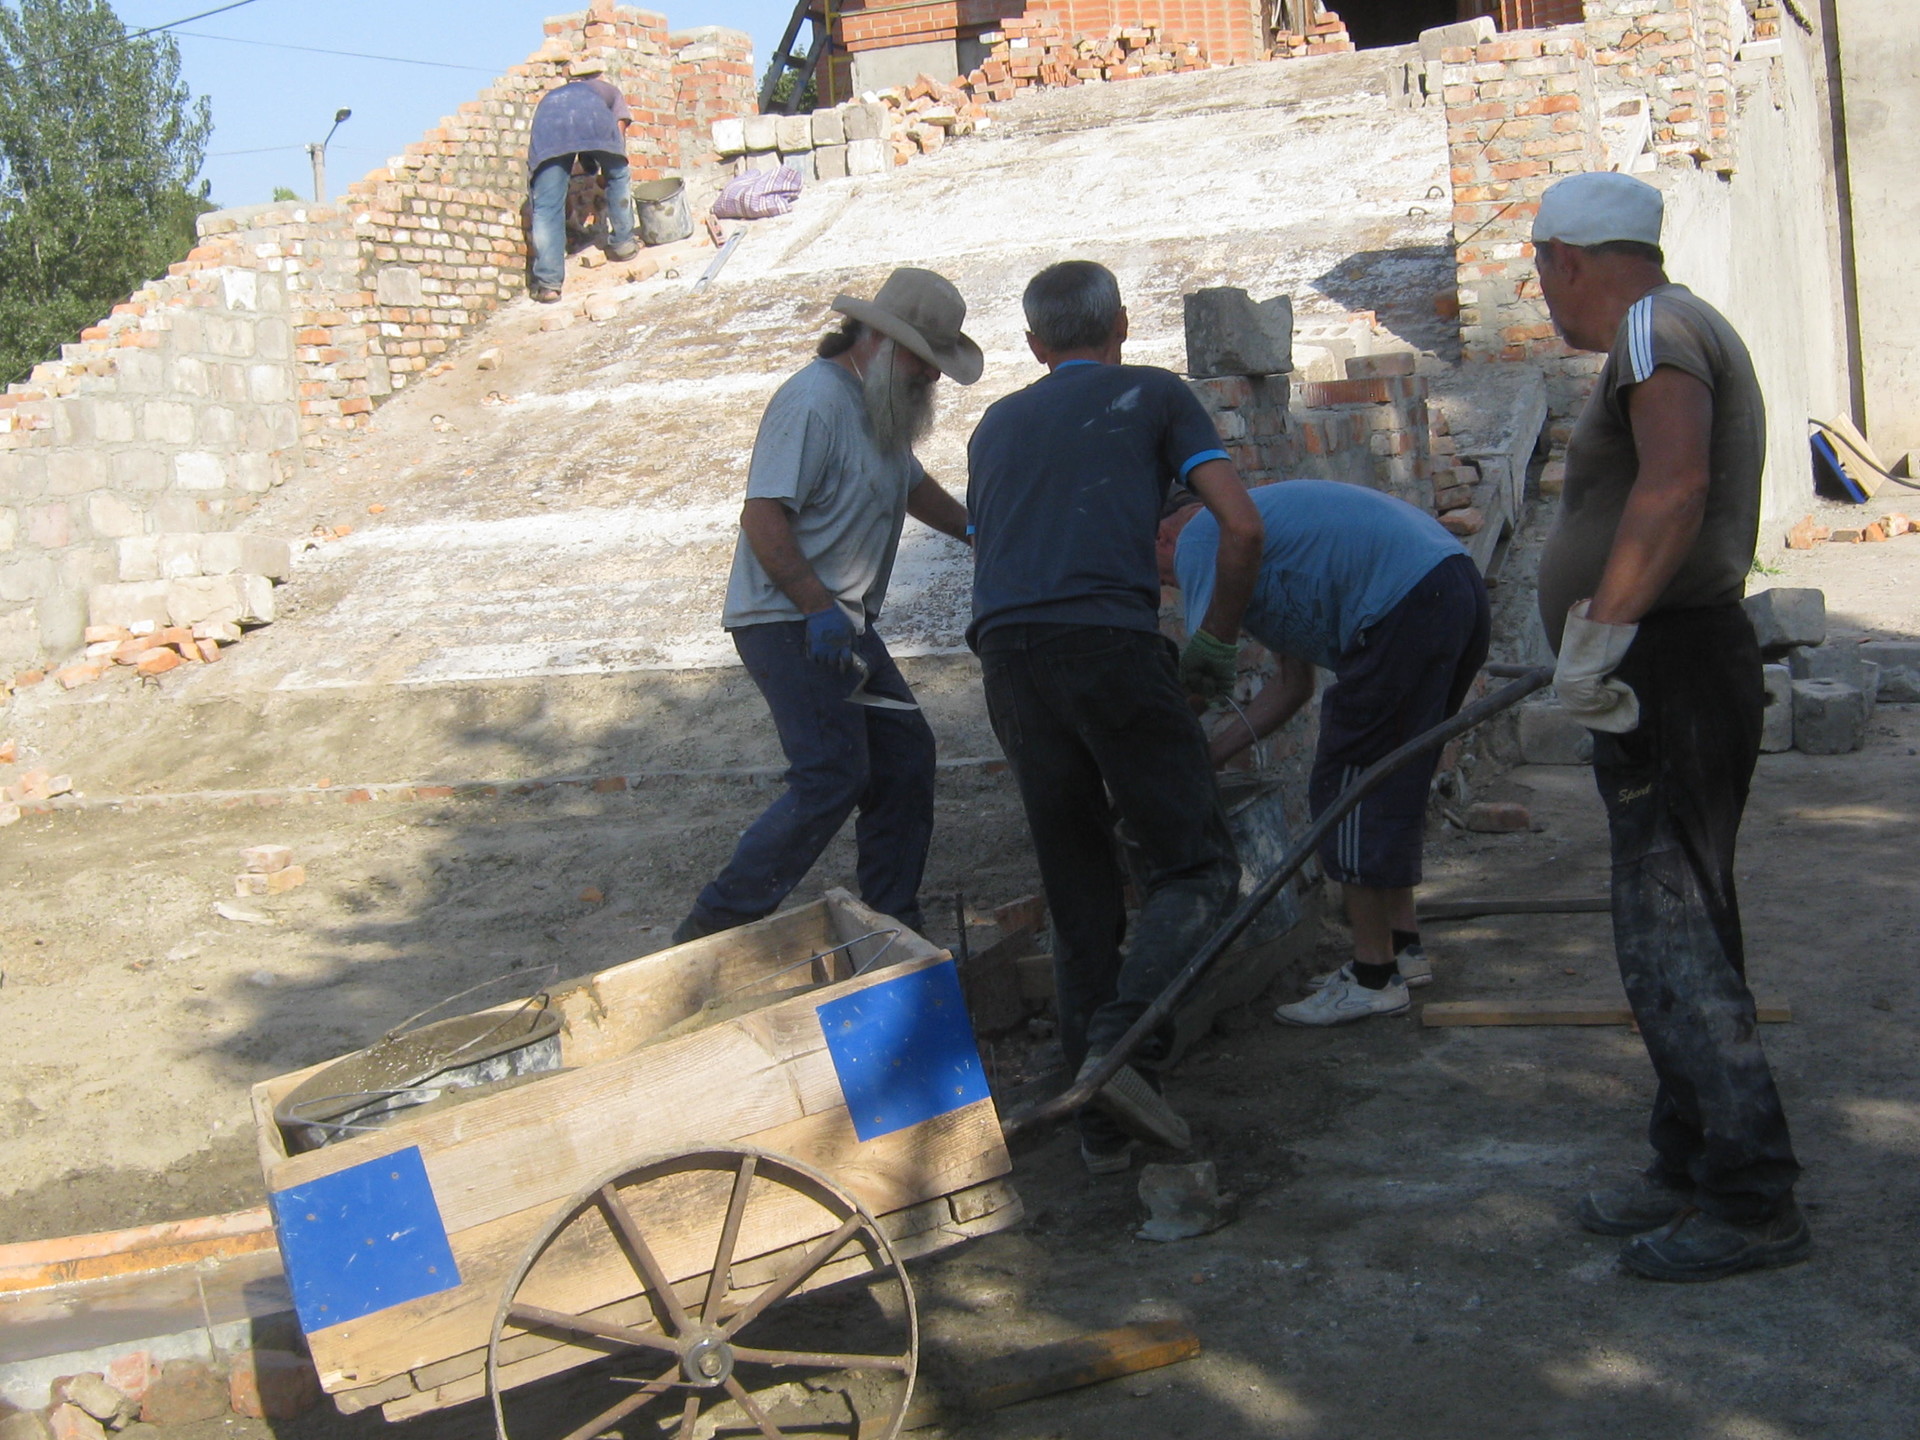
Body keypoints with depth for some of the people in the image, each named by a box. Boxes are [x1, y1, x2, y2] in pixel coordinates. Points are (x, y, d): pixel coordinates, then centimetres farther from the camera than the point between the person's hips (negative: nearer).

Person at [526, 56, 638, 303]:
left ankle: (548, 283, -7)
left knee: (546, 206, 0)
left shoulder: (551, 96, 46)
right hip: (591, 115, -1)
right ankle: (623, 243, 29)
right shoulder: (609, 90, 41)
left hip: (548, 123, 1)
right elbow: (619, 129, 29)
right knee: (618, 176, 26)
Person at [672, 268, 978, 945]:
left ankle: (893, 923, 17)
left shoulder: (881, 405, 15)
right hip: (789, 622, -10)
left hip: (842, 622, 10)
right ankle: (714, 927, -8)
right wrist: (820, 612, -27)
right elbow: (763, 517, -23)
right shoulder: (814, 402, -18)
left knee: (905, 756, 8)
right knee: (833, 778, -16)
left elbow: (911, 483, 34)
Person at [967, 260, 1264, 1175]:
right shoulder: (1155, 395, 15)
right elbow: (1242, 527, 5)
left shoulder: (997, 425, 28)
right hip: (1111, 642, -4)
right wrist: (1217, 642, 17)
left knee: (1079, 895, 12)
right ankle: (1122, 1043, -18)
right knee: (1197, 867, 4)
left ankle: (1104, 1123, 11)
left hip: (1006, 653, 4)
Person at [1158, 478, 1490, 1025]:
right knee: (1391, 784, 20)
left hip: (1407, 607, -10)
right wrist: (1205, 758, 27)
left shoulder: (1199, 536, 2)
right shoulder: (1251, 525, 30)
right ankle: (1403, 946, 27)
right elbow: (1292, 687, 28)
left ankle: (1374, 978, 2)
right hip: (1459, 591, 10)